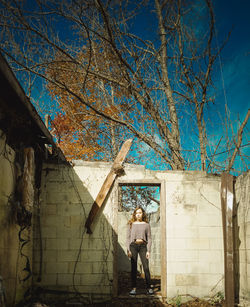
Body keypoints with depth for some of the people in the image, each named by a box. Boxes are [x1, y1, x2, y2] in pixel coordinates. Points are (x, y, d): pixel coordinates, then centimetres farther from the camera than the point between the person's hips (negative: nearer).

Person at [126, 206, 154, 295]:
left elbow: (149, 238, 8)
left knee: (146, 267, -8)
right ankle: (133, 288, 2)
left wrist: (148, 251, -2)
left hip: (143, 246, 0)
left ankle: (149, 288, -2)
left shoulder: (146, 225, 10)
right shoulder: (131, 224, 10)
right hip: (133, 245, 0)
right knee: (133, 267, -2)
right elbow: (128, 237, 8)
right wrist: (128, 250, -2)